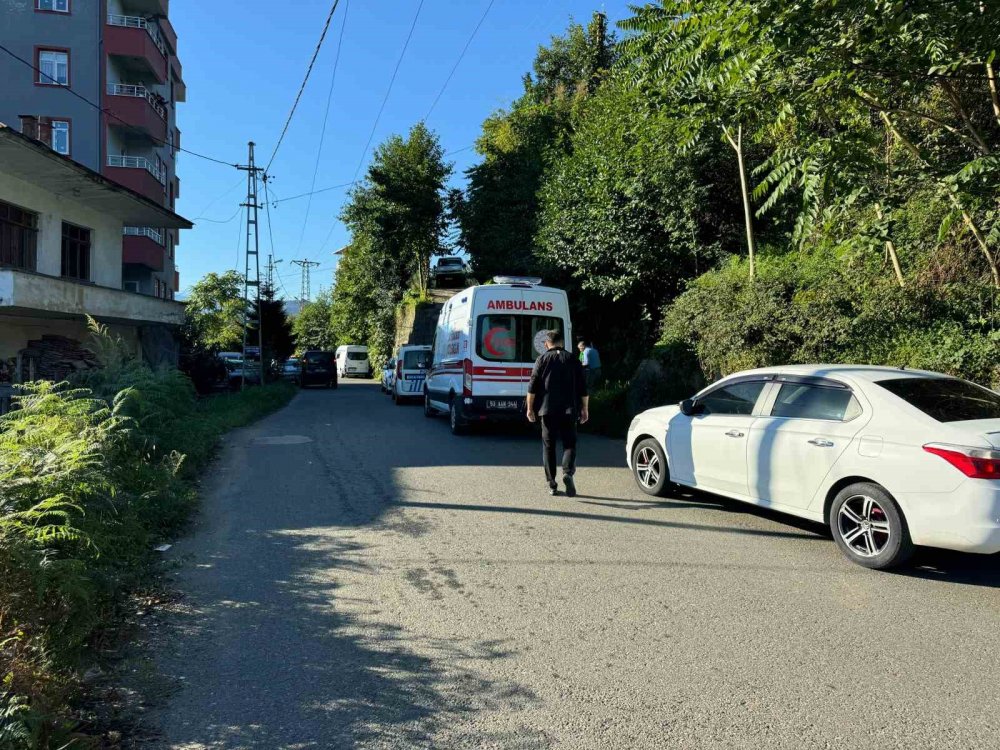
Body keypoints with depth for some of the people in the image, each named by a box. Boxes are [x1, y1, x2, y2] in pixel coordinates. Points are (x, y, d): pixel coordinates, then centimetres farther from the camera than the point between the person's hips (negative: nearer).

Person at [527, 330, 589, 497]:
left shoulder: (542, 360, 3)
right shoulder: (573, 360, 6)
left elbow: (532, 387, -2)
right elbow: (583, 388, 5)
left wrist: (530, 408, 4)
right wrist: (585, 409, 13)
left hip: (547, 410, 0)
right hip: (569, 410, 0)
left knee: (548, 446, 8)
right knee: (569, 443, 7)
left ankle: (552, 485, 8)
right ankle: (568, 472, -19)